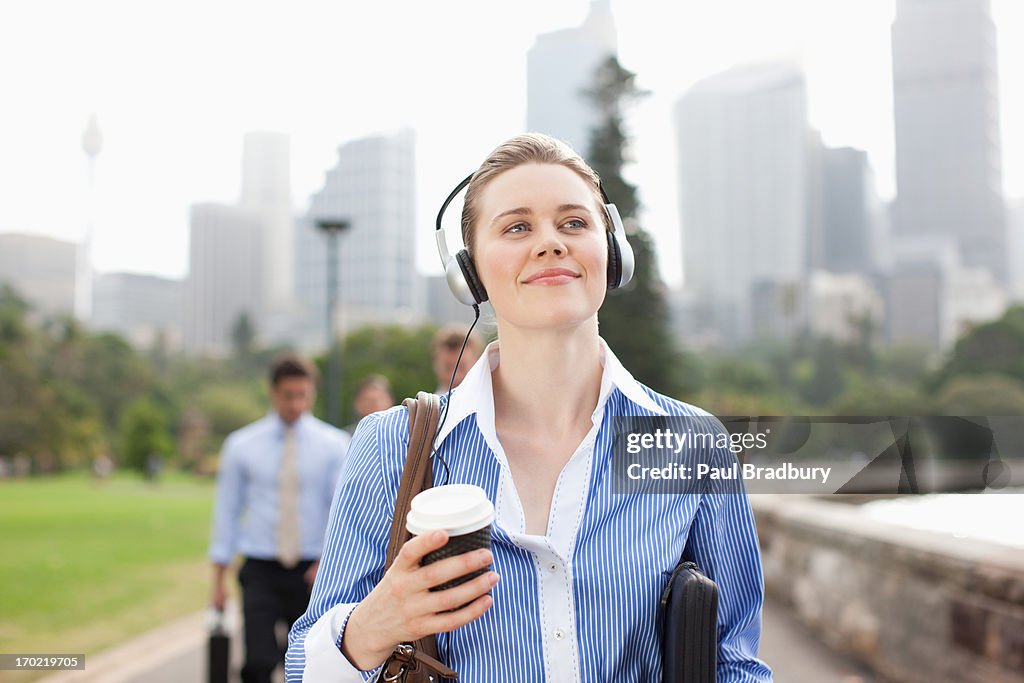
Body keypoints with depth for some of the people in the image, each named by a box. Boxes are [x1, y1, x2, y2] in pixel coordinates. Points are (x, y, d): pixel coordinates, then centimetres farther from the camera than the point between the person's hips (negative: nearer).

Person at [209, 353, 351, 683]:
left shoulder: (334, 444, 1)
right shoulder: (241, 445, 2)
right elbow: (227, 510, 5)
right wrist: (219, 581, 4)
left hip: (313, 572, 1)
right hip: (260, 572, 0)